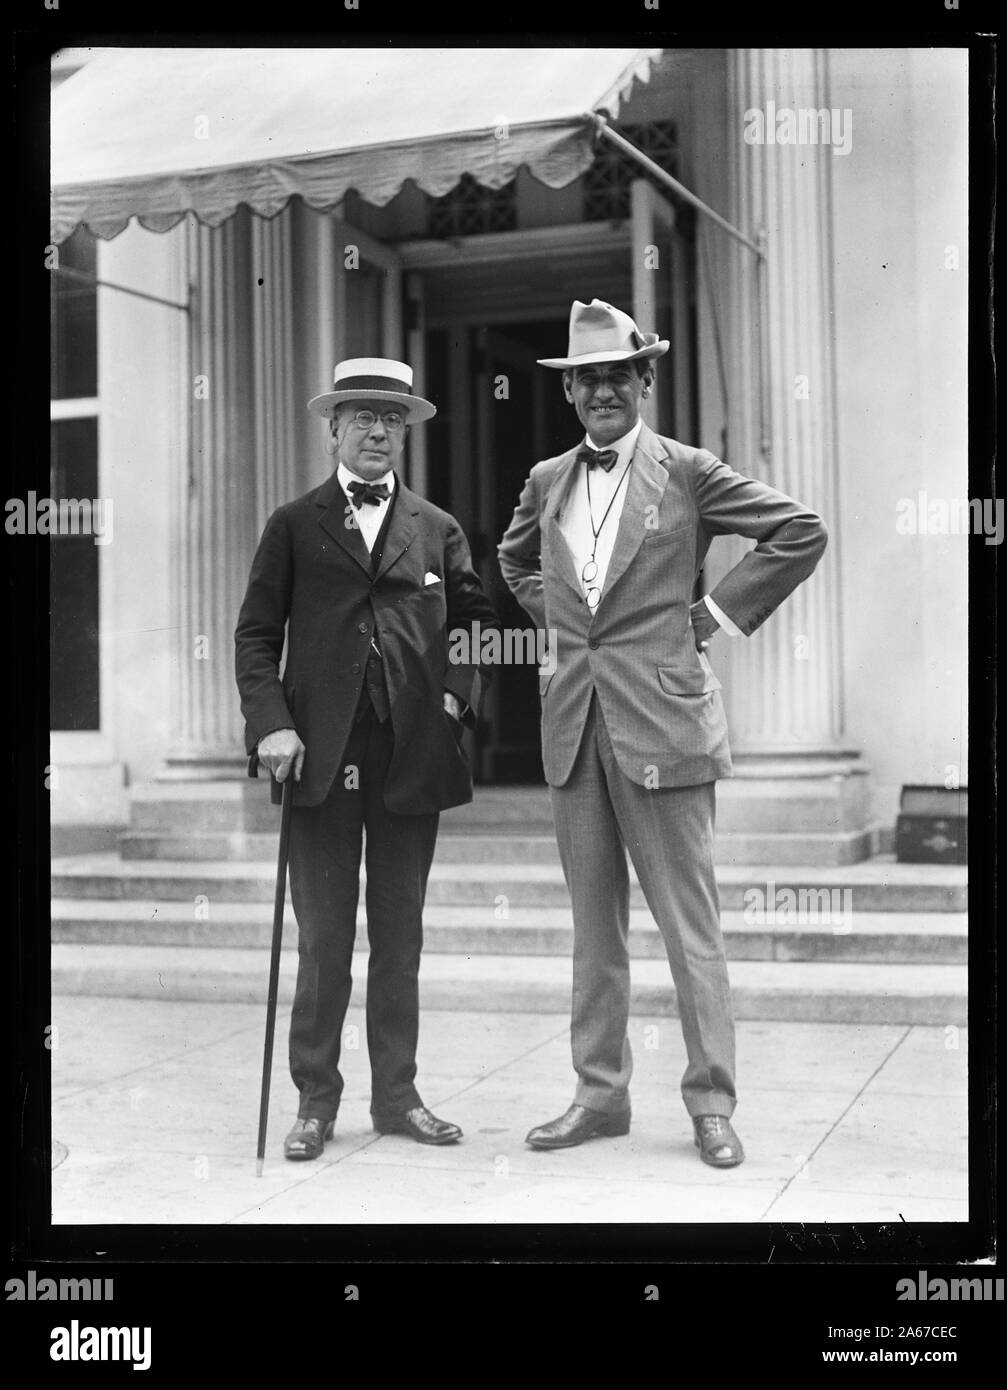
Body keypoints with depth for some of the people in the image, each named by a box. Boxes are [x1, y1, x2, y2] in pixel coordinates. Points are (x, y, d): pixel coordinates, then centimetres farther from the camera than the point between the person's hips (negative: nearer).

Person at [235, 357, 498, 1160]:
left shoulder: (438, 530, 13)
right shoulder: (294, 526, 8)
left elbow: (477, 624, 17)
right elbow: (257, 635, 4)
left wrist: (460, 695, 0)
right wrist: (271, 722, -9)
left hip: (414, 758, 2)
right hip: (321, 757, -2)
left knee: (400, 936, 9)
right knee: (323, 939, 2)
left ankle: (397, 1094, 19)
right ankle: (316, 1100, 14)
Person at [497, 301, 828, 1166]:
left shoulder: (688, 472, -2)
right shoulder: (547, 481, 12)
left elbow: (801, 534, -2)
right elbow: (515, 560, 31)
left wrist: (719, 614, -3)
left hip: (661, 720, -5)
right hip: (574, 724, 5)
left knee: (689, 923, 0)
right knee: (593, 923, 11)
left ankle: (712, 1103, 10)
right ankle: (600, 1094, 20)